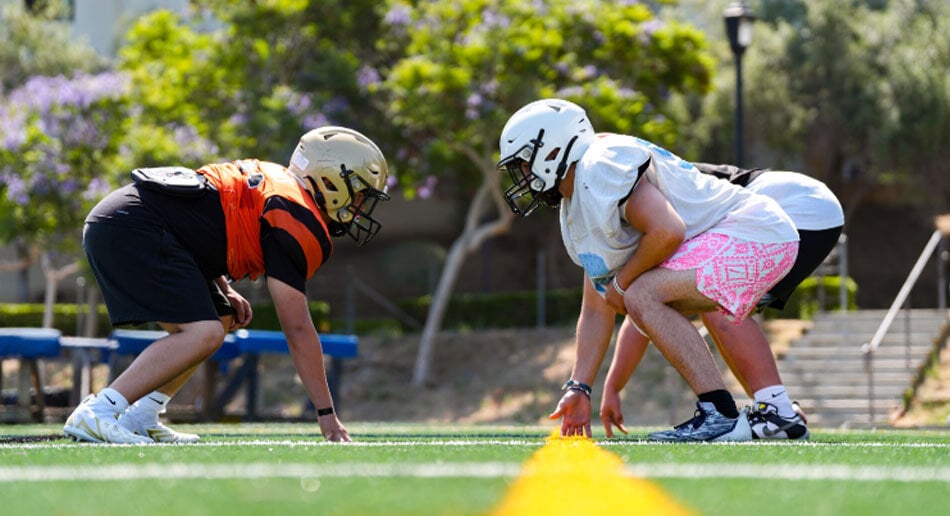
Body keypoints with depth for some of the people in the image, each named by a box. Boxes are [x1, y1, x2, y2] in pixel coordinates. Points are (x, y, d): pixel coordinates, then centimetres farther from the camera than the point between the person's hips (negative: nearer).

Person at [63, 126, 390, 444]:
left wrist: (224, 292, 15)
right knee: (204, 334, -18)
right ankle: (94, 415, -21)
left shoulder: (274, 180, 20)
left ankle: (139, 420, 13)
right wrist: (327, 413, -5)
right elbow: (297, 328, -9)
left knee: (221, 321, 17)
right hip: (132, 230, -11)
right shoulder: (299, 223, -9)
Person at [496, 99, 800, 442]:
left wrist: (622, 282, -10)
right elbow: (596, 311, 18)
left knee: (643, 296, -21)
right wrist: (578, 388, 12)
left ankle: (722, 416, -21)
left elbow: (667, 231, -26)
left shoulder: (600, 169, -15)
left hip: (755, 232, -11)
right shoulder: (577, 213, 17)